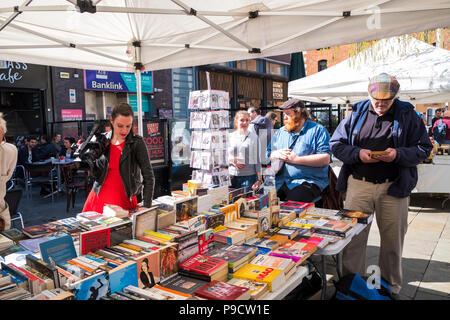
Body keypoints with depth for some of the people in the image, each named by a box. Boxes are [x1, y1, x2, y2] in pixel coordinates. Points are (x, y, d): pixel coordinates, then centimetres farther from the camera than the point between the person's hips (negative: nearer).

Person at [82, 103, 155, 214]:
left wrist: (146, 206, -18)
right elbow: (97, 174, 8)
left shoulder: (137, 143, -11)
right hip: (99, 195, 4)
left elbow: (148, 176, -12)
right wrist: (89, 156, -8)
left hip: (123, 199, -4)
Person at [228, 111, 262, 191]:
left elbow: (257, 159, 1)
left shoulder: (253, 137, 0)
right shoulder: (230, 137, 6)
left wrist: (259, 179, -3)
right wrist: (232, 161, -9)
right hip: (232, 176, 2)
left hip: (249, 176, -2)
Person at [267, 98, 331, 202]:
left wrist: (297, 159, -10)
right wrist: (276, 154, 0)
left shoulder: (317, 130, 4)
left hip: (308, 181, -4)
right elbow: (267, 154, 23)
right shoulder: (280, 132, 22)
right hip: (280, 183, 5)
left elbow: (326, 158, -8)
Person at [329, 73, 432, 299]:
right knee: (353, 236, 4)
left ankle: (391, 287, 30)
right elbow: (336, 144, 5)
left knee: (392, 239, 11)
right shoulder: (357, 113, 5)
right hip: (358, 185, 1)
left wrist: (398, 154, -16)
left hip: (393, 187, 0)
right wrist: (358, 154, -13)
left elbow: (424, 148, 2)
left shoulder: (407, 115, 3)